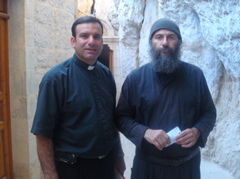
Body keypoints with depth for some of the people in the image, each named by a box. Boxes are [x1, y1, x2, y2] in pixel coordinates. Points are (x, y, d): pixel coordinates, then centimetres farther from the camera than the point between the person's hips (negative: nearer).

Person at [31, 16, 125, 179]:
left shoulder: (106, 74, 1)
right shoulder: (56, 78, -15)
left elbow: (113, 119, 9)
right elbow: (43, 133, -15)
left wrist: (118, 156, 11)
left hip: (108, 163, 5)